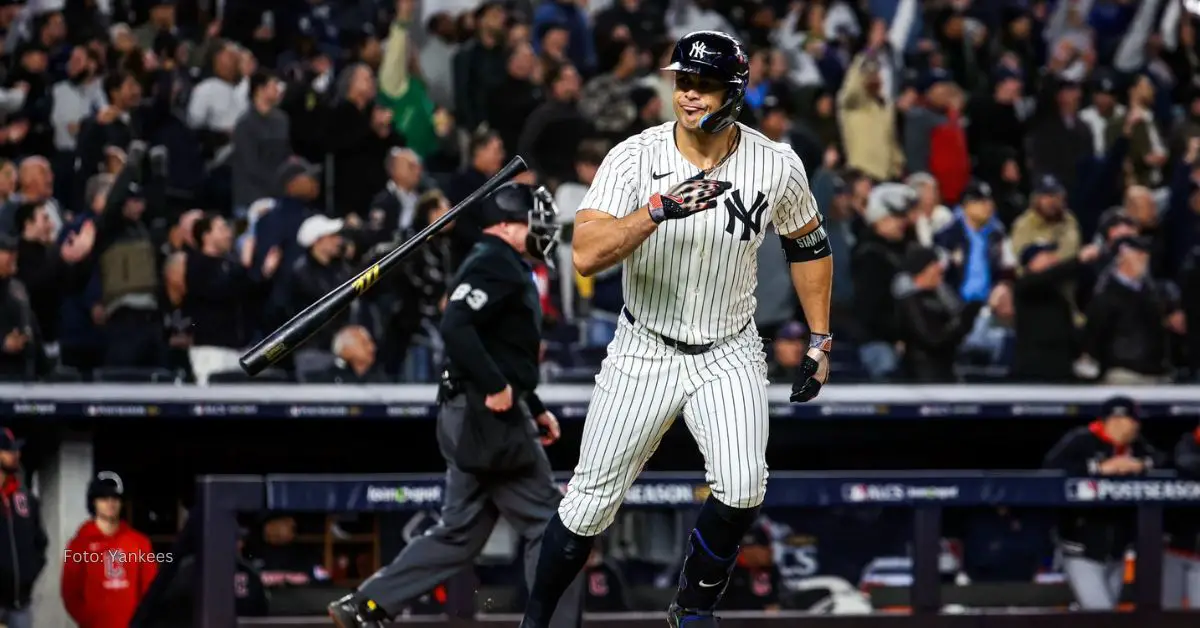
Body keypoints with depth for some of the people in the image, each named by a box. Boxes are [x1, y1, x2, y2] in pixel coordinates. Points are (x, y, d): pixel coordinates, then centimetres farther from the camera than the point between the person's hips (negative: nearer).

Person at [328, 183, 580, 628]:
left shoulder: (502, 266, 22)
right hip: (490, 420, -11)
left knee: (460, 533, 12)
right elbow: (456, 326, -26)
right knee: (549, 525, -6)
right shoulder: (496, 263, -12)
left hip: (473, 420, 11)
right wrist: (496, 387, -26)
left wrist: (535, 408, 24)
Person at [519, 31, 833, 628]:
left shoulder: (777, 166, -9)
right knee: (590, 505, 1)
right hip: (643, 351, -1)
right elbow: (587, 256, -26)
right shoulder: (634, 158, -15)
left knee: (742, 489, -21)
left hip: (729, 355, 1)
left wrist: (819, 341, 10)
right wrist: (657, 209, -39)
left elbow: (807, 243, 10)